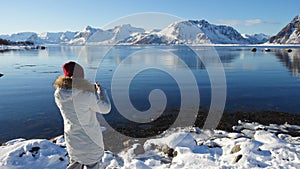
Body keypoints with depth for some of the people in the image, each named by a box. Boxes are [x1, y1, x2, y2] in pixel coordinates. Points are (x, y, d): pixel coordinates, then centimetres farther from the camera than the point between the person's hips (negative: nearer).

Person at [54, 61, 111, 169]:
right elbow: (105, 108, -15)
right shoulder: (87, 95, -29)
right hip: (90, 140, -5)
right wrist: (100, 89, -2)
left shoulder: (58, 94, -11)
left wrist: (92, 89, 9)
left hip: (72, 139, 5)